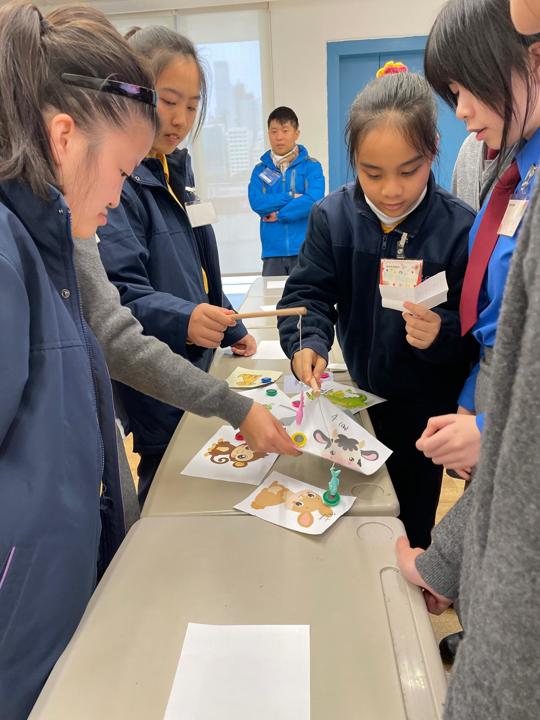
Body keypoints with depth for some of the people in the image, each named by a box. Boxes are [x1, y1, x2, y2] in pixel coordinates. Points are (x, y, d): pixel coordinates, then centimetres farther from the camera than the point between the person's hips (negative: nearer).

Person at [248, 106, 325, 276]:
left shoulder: (311, 166, 2)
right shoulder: (260, 169, 9)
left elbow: (313, 200, -13)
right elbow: (256, 203, -6)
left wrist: (279, 214, -8)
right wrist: (291, 196, -10)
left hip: (305, 250, -2)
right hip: (272, 251, 2)